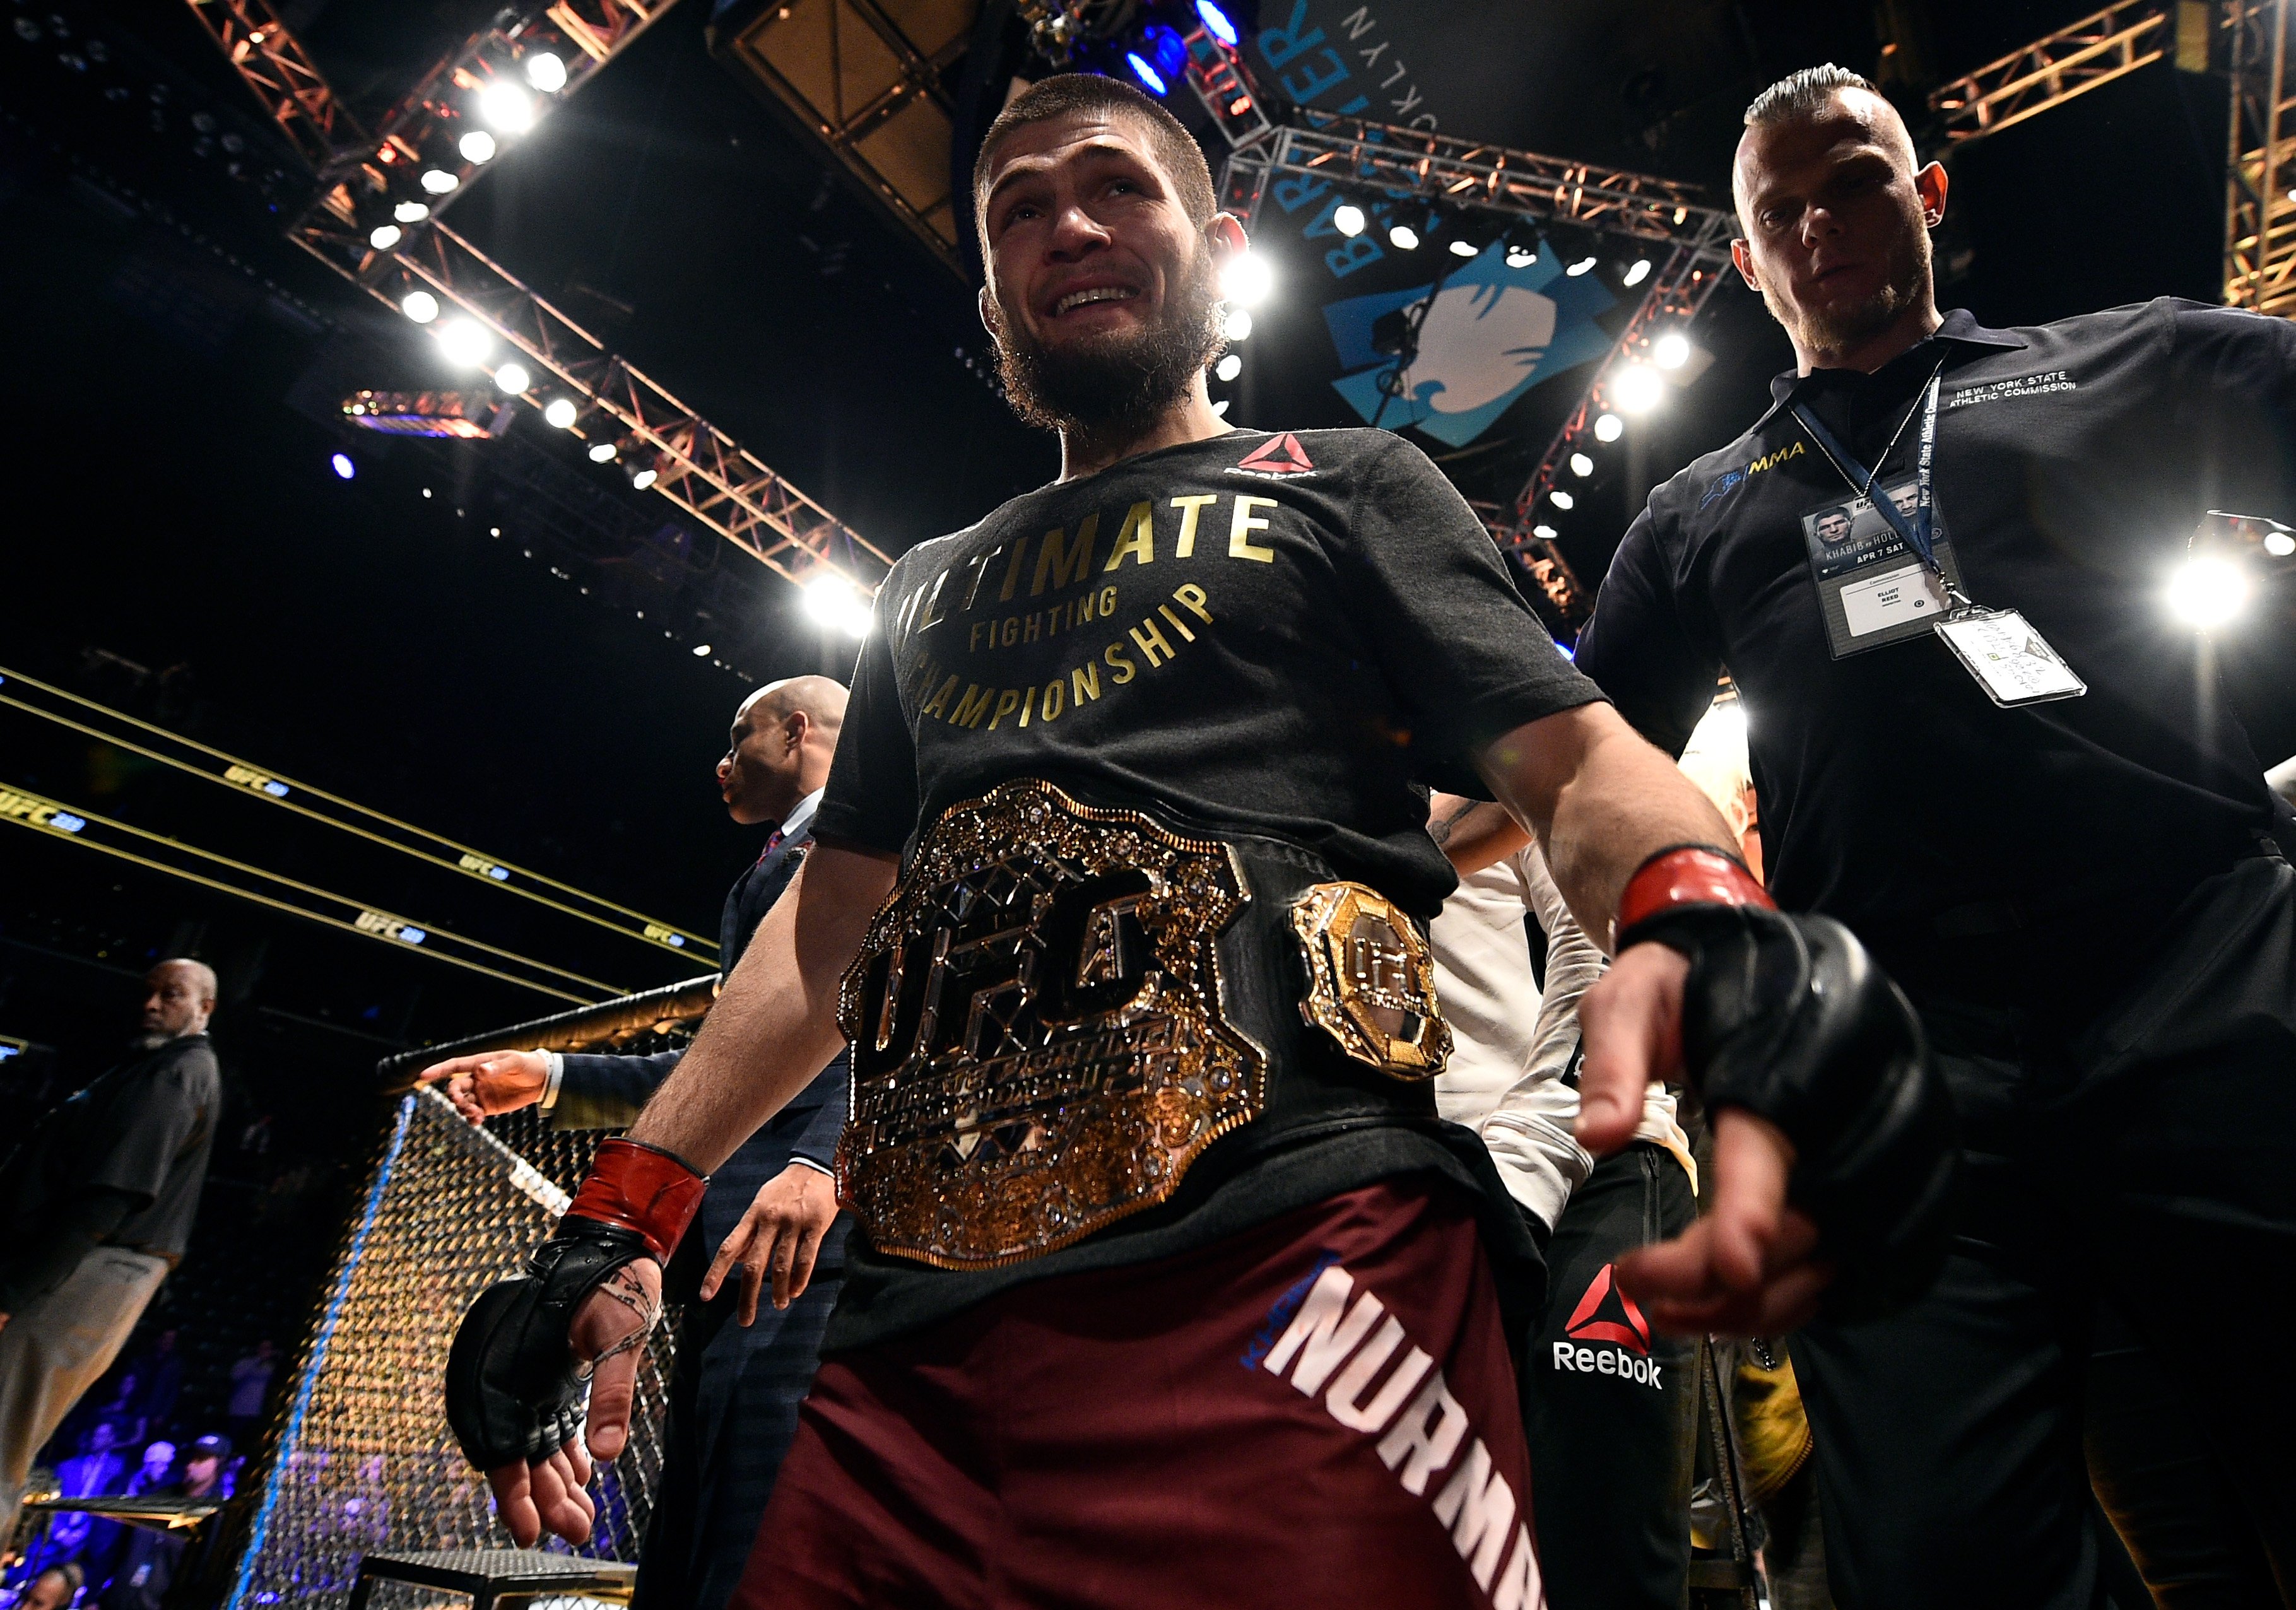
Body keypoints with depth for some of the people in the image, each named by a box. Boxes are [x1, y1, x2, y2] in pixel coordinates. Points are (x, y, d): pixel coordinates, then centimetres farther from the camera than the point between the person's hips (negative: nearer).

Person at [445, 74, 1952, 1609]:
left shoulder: (1342, 486, 13)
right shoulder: (928, 590, 25)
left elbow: (1577, 760, 2)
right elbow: (829, 925, 22)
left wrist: (1699, 922, -23)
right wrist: (618, 1224, 14)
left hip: (1285, 1265, -4)